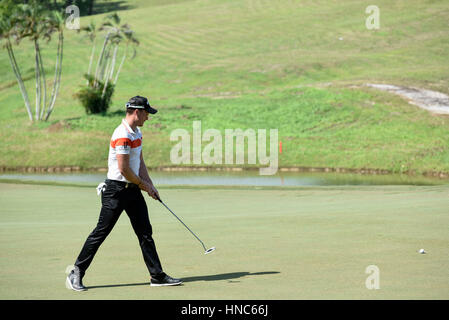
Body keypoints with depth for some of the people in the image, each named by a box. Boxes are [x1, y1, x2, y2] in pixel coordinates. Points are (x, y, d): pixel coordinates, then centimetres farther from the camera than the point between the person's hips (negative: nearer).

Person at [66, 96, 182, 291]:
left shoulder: (136, 133, 12)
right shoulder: (123, 135, -20)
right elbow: (124, 169, -22)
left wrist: (150, 186, 7)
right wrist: (144, 185, -9)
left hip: (133, 189, 9)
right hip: (116, 189, -9)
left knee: (145, 232, 8)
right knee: (101, 231, -5)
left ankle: (157, 276, 11)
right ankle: (76, 274, 3)